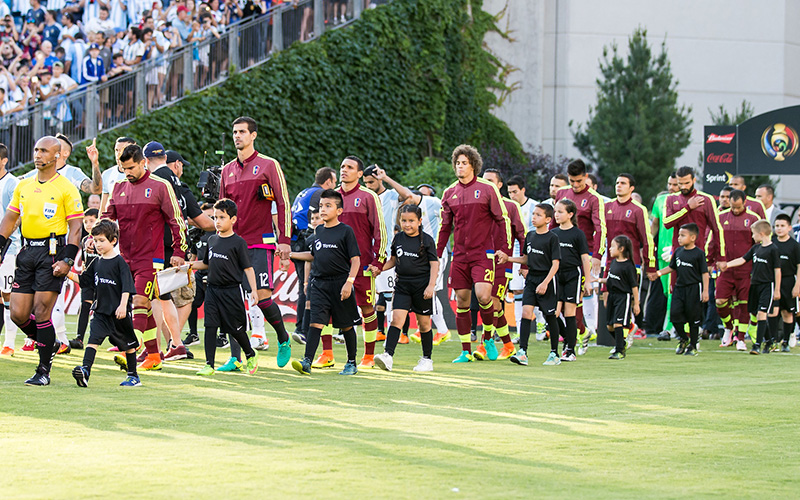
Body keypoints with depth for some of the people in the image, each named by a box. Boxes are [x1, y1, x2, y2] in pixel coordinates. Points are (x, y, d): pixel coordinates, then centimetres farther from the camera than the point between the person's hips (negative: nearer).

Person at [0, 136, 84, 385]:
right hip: (27, 252, 6)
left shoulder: (66, 188, -4)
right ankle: (47, 344, 26)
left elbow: (76, 227, -6)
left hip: (52, 251, -6)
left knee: (41, 312, -9)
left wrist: (67, 260, -14)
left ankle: (43, 371, -1)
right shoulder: (23, 186, 14)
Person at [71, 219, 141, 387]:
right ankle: (85, 370, -27)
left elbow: (126, 286, -14)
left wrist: (123, 305, -22)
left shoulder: (119, 262, -9)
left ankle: (133, 375, 21)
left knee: (128, 344, 10)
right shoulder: (97, 263, 10)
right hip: (101, 310, 5)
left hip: (118, 312, -5)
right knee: (93, 338, -14)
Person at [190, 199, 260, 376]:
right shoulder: (212, 240, 10)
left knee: (235, 327, 4)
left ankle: (251, 355, 28)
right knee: (210, 326, -4)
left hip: (232, 291, -5)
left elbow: (248, 268, -9)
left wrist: (254, 291, -16)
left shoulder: (238, 242, -8)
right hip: (213, 289, 5)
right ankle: (209, 364, -3)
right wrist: (190, 265, 9)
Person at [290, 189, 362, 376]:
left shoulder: (346, 231, -6)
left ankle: (352, 363, 19)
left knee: (346, 325, 6)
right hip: (319, 284, 4)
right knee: (315, 322, -9)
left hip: (340, 283, -4)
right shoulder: (318, 231, 12)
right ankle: (307, 361, -18)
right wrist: (290, 254, 19)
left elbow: (355, 259, -8)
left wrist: (349, 282, -17)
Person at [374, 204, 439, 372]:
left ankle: (427, 359, 19)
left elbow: (434, 264, -4)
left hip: (422, 285, -3)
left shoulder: (426, 240, -4)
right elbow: (393, 260, 20)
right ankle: (388, 356, -23)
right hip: (402, 285, 3)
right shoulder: (398, 238, 7)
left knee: (423, 323, 7)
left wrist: (431, 285, -13)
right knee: (397, 318, -12)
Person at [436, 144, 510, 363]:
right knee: (462, 301, 3)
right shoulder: (450, 193, 9)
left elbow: (503, 219, 1)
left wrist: (503, 248, -6)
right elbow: (445, 227, 17)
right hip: (460, 254, 4)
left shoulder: (487, 189, -3)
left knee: (483, 296, -18)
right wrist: (436, 254, 13)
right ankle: (466, 351, 9)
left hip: (483, 253, -4)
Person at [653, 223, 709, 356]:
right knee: (675, 314, -4)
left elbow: (705, 273, -7)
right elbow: (671, 267, 20)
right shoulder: (678, 252, 9)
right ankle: (684, 339, 18)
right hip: (679, 287, 5)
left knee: (693, 318, 1)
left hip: (694, 288, -5)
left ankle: (693, 345, 12)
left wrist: (705, 291, -12)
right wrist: (659, 273, 7)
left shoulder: (698, 253, -8)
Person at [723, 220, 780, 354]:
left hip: (768, 286, -7)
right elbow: (743, 259, 14)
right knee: (758, 315, 10)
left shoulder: (773, 249, -9)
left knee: (761, 314, -14)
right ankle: (768, 341, 25)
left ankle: (757, 345, -16)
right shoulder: (755, 248, 11)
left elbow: (777, 270, -9)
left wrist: (777, 290, -9)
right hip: (755, 285, 7)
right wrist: (727, 264, 2)